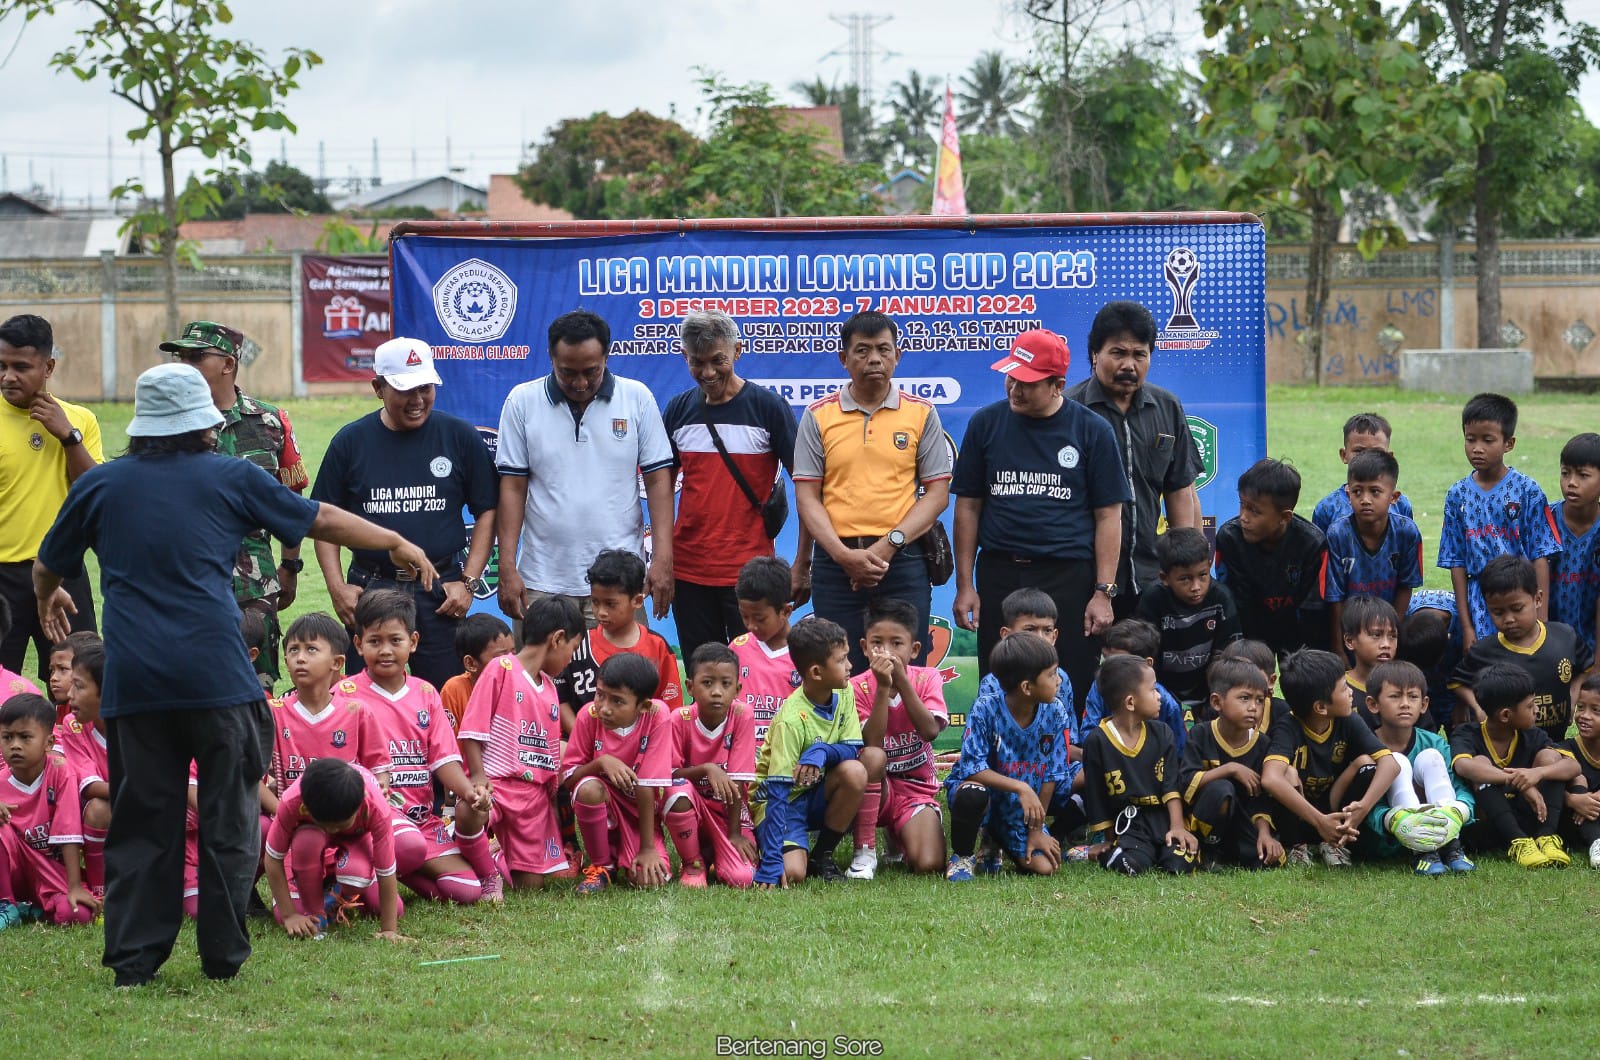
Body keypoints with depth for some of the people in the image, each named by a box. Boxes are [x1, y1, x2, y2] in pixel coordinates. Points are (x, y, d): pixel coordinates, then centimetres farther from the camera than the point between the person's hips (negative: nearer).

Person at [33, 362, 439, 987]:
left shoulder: (98, 485, 10)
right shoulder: (230, 478, 4)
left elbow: (47, 568, 23)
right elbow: (322, 520, 13)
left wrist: (48, 600, 47)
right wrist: (396, 544, 27)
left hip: (132, 683, 2)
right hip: (216, 674, -2)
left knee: (141, 819, 8)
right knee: (229, 818, 8)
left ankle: (133, 959, 8)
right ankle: (223, 956, 10)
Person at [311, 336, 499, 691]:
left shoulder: (460, 436, 2)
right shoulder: (350, 441, 4)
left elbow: (487, 512, 6)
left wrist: (469, 582, -2)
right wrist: (337, 587, -1)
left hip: (440, 591, -1)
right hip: (369, 589, 1)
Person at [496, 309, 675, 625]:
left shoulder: (637, 398, 3)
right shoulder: (522, 401, 3)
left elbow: (658, 481, 3)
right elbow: (513, 487, 3)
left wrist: (663, 560, -5)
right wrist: (507, 569, -3)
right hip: (543, 581, 0)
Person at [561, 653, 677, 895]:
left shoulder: (657, 716, -22)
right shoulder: (590, 715, -16)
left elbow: (648, 784, -21)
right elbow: (567, 777, -9)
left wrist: (647, 847, -19)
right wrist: (601, 762, -29)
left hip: (640, 811, -1)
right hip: (603, 807, 1)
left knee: (651, 879, -24)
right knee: (589, 788, -34)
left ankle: (624, 856, 14)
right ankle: (601, 865, -8)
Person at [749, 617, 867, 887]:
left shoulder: (844, 694, -6)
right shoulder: (792, 720, -26)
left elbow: (853, 750, -7)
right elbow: (777, 792, -27)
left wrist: (823, 750, -31)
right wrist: (772, 862, -32)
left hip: (815, 794, 6)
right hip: (783, 800, -6)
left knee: (855, 772, -26)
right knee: (792, 873, -29)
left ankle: (822, 855, -6)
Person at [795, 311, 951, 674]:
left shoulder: (921, 414, 6)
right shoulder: (818, 416, 6)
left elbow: (937, 493, 2)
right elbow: (807, 497, 2)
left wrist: (889, 545, -11)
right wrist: (844, 554, -12)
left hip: (903, 562, 0)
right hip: (835, 561, 0)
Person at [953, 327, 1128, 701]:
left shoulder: (1091, 431, 2)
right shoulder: (986, 424, 7)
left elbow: (1108, 516, 2)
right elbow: (968, 507, 9)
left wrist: (1104, 592, -4)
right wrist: (965, 585, 4)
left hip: (1069, 577, -2)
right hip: (999, 575, 2)